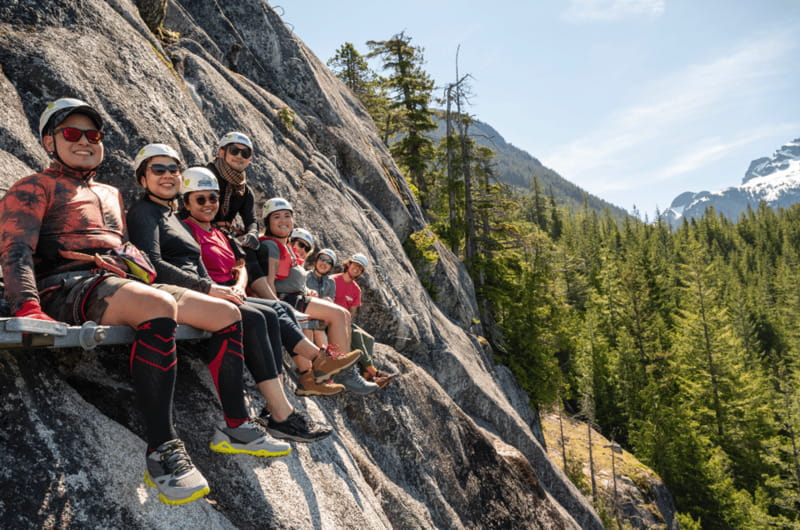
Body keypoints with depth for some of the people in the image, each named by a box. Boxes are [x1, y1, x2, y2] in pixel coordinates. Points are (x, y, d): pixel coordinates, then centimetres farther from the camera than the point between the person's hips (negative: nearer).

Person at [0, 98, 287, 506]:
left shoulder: (111, 194, 30)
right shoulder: (35, 188, 7)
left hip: (120, 286, 8)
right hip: (67, 287, -8)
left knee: (227, 314, -3)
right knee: (159, 307, -39)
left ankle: (235, 427, 1)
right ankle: (161, 451, -36)